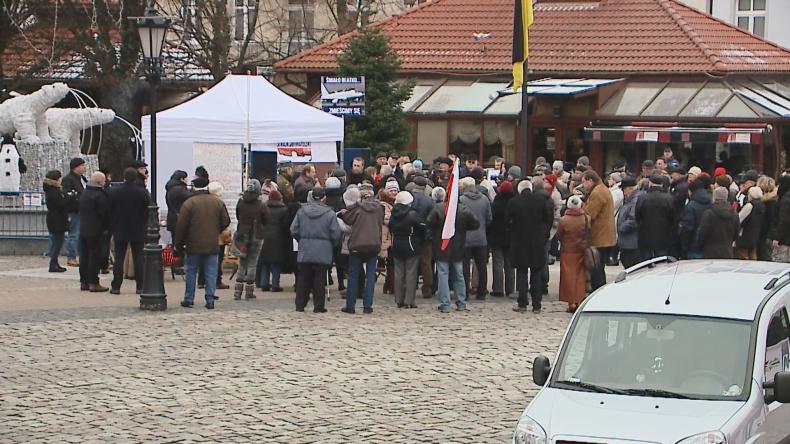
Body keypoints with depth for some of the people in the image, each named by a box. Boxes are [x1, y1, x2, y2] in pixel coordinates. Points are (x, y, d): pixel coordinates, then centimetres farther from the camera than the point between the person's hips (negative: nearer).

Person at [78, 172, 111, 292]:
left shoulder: (84, 193, 11)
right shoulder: (100, 195, -16)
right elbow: (104, 213, -16)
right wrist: (106, 227, -4)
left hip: (83, 229, 8)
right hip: (95, 230, -8)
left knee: (84, 255, 12)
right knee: (94, 256, -4)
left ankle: (84, 282, 16)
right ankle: (93, 283, -3)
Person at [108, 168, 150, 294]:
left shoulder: (114, 191, -5)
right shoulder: (143, 193, -8)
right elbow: (148, 212, -3)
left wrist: (112, 227, 11)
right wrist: (145, 226, 10)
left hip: (120, 231, 0)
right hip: (138, 231, 0)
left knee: (119, 259, 4)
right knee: (138, 259, 5)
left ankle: (116, 286, 2)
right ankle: (139, 286, 4)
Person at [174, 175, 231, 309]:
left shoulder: (188, 203, -8)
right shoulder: (218, 202, 2)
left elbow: (181, 226, -8)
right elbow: (226, 221, 6)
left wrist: (178, 245, 1)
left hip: (194, 246, -2)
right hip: (212, 246, 2)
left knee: (191, 273, 9)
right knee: (211, 273, 5)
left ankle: (189, 299, 12)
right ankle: (210, 300, 2)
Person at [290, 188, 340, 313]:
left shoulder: (301, 211, 0)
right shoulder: (330, 214, -8)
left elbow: (294, 230, 1)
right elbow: (336, 234, -8)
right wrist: (331, 245, 10)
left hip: (305, 251, 2)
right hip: (323, 252, -2)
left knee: (303, 279, 9)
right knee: (320, 280, 3)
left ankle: (300, 305, 11)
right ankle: (319, 306, 5)